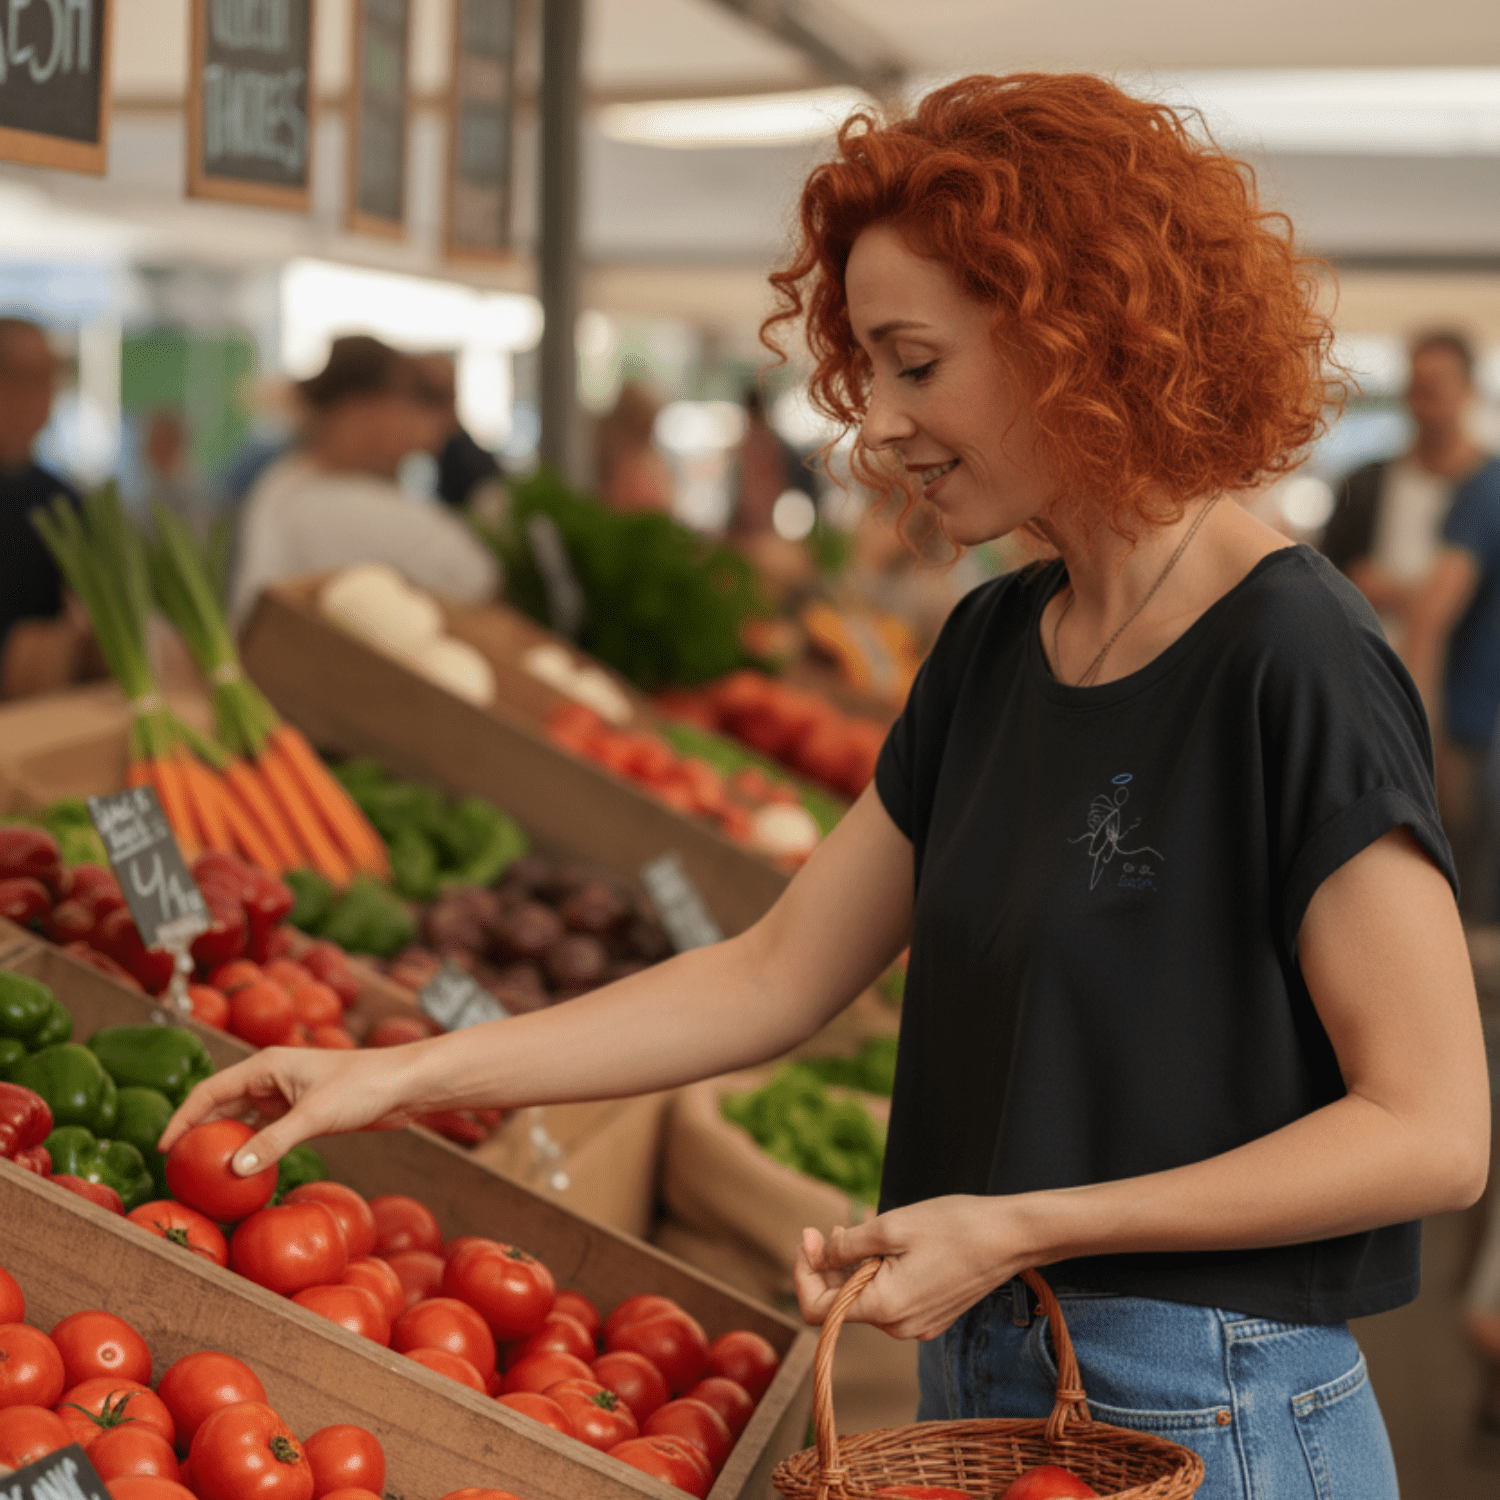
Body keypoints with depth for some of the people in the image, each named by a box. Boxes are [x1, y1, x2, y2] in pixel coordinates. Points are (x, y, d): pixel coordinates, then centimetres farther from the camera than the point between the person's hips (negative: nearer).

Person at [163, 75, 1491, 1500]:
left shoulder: (1289, 662, -18)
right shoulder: (990, 648, 5)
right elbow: (775, 974, 7)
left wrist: (1022, 1228, -21)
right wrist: (402, 1075, 2)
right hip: (976, 1381, 7)